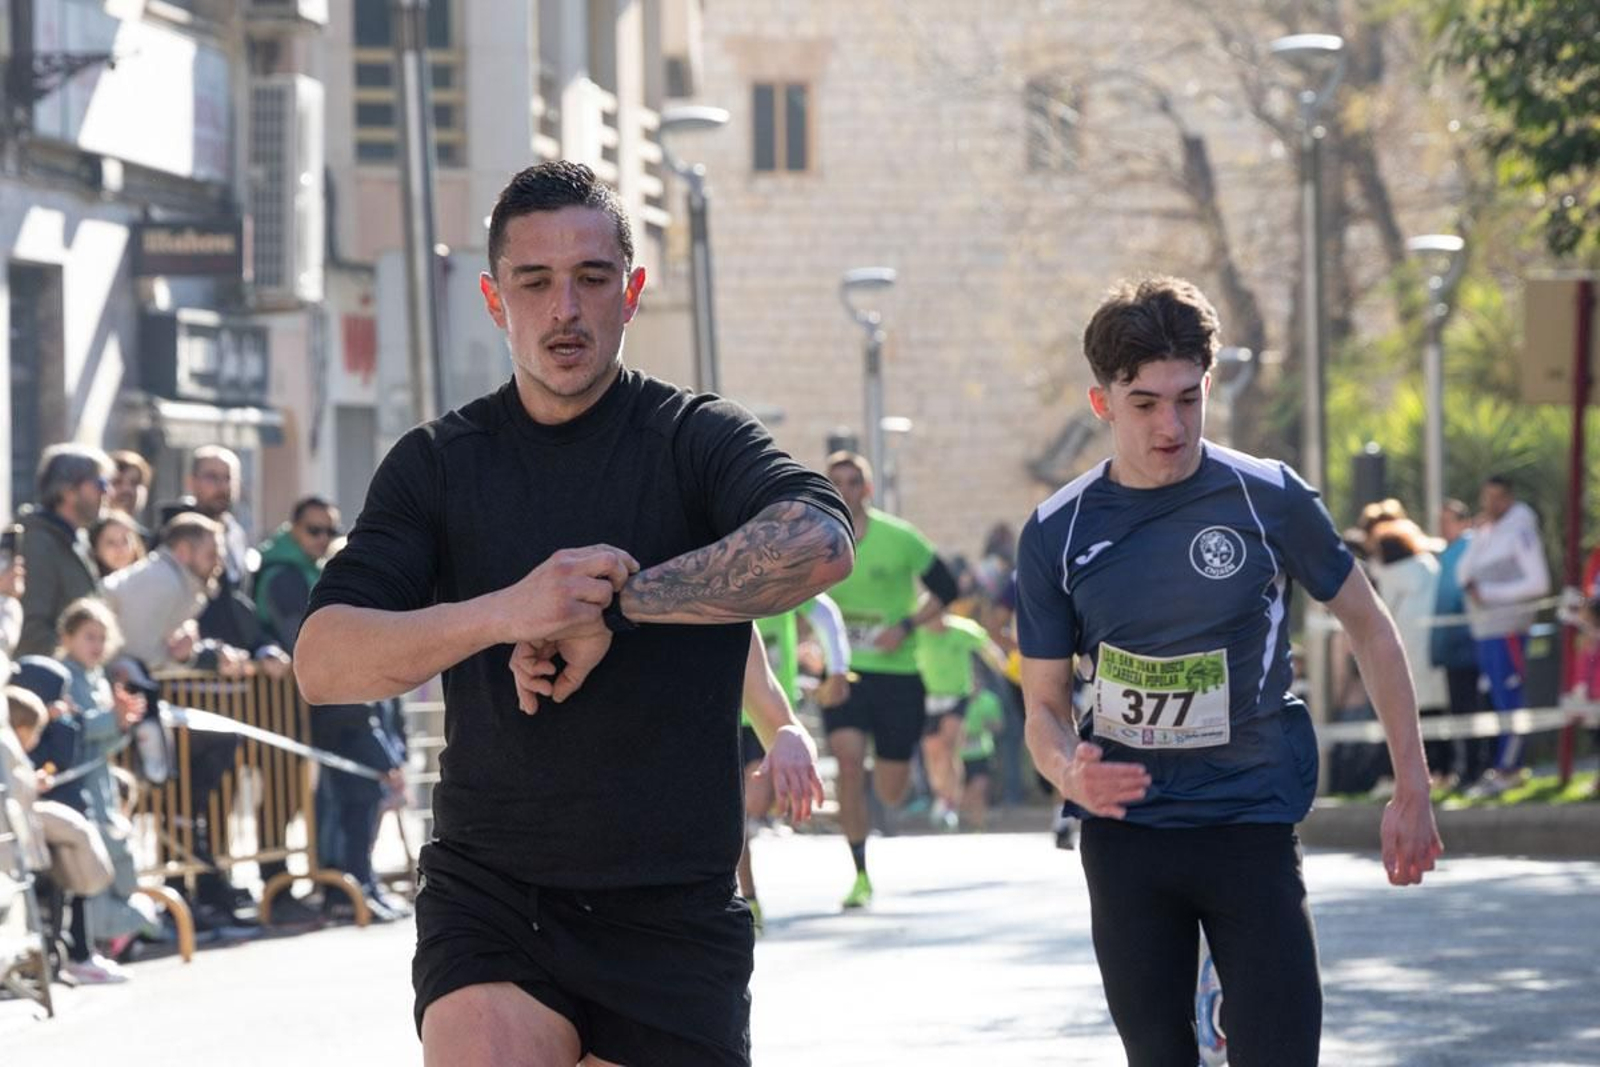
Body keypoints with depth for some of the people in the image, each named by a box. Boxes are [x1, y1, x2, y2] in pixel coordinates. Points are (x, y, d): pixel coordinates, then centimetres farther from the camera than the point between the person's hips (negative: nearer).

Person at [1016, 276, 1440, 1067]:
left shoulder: (1268, 499, -7)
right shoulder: (1056, 534, -2)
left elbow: (1367, 625, 5)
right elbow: (1045, 704, 3)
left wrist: (1412, 791, 4)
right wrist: (1069, 772, -21)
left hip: (1252, 823, -2)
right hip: (1123, 833, 2)